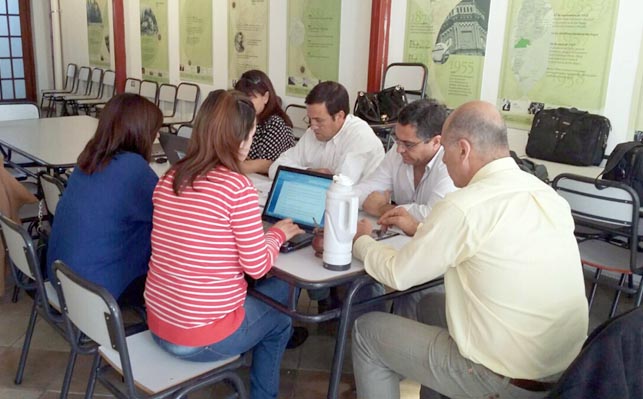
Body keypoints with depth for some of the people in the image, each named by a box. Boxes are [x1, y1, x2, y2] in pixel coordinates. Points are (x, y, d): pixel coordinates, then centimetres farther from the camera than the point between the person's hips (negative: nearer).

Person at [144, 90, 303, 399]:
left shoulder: (168, 179, 1)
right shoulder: (238, 187, -20)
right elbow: (258, 267, -14)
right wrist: (278, 234, 4)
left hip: (157, 323, 7)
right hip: (203, 338, -6)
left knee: (269, 291, 27)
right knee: (278, 320, 24)